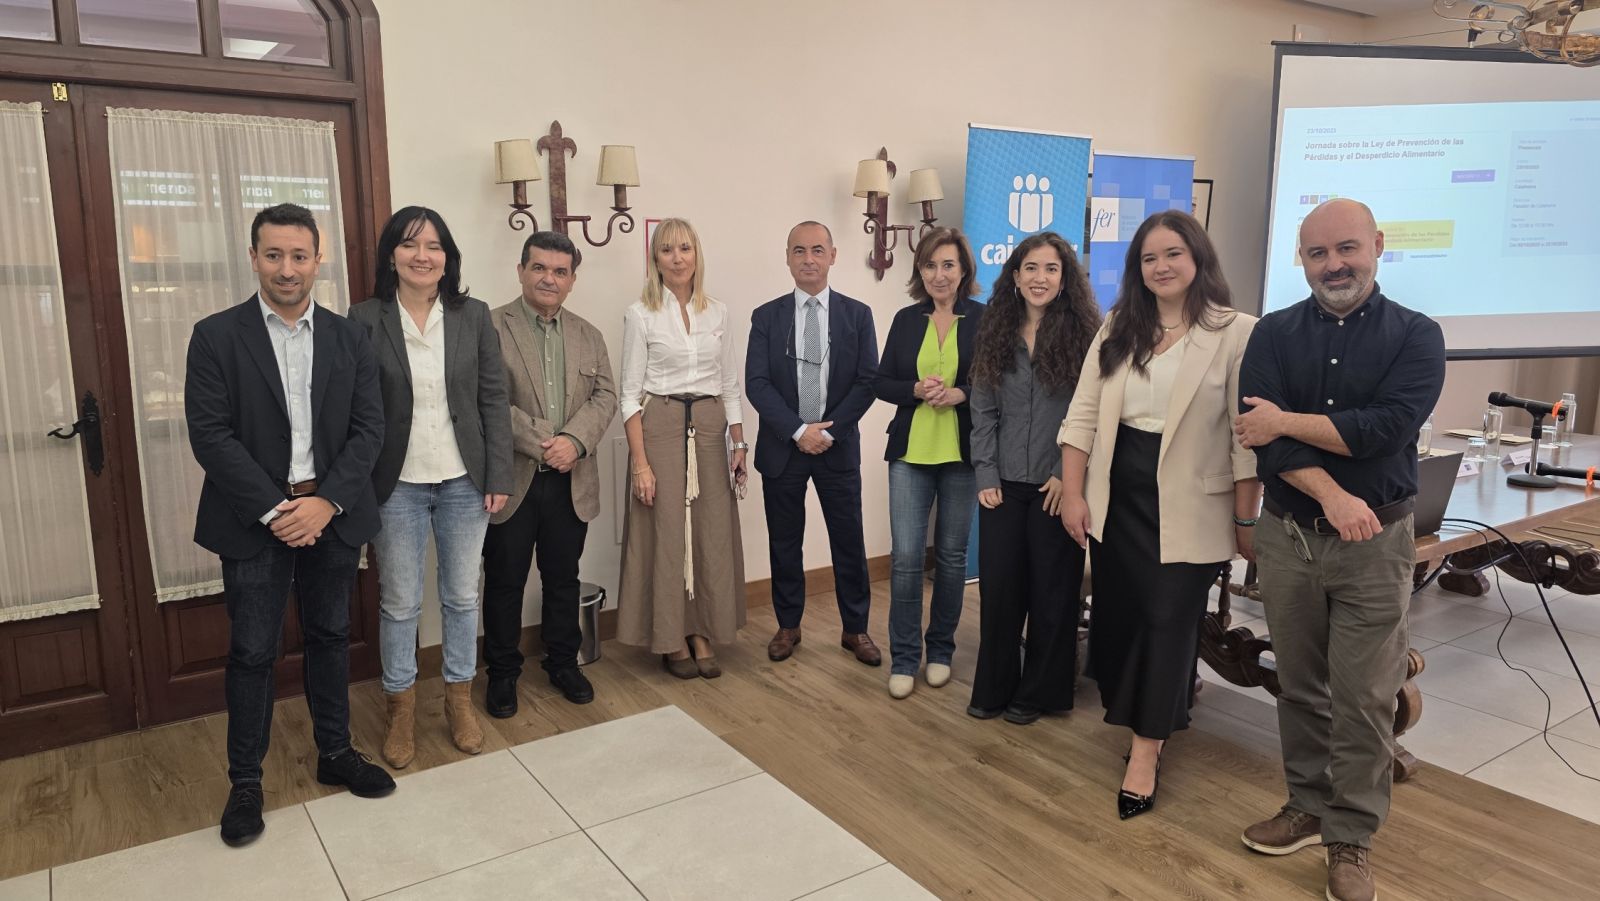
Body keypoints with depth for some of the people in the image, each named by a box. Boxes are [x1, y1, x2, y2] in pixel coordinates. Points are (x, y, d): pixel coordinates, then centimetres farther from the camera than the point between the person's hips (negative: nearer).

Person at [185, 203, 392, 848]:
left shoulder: (349, 338, 4)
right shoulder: (216, 336, -3)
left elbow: (369, 428, -1)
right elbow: (210, 435, -9)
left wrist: (326, 502, -13)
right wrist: (275, 510, -16)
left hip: (333, 515, 2)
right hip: (254, 521, -2)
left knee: (330, 638, 14)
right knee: (252, 652, 6)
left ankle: (335, 753, 30)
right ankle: (245, 781, 22)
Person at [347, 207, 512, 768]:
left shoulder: (473, 316, 0)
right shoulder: (365, 320, -5)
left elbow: (494, 400, 1)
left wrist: (499, 476, -2)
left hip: (463, 482, 2)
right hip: (396, 485, -1)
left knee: (462, 596, 12)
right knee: (399, 603, 10)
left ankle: (459, 700, 30)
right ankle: (401, 708, 28)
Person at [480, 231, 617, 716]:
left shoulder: (588, 335, 11)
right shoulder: (491, 327, -4)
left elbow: (604, 396, 2)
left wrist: (574, 441, -15)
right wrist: (542, 443, -19)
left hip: (570, 483, 4)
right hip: (511, 479, -4)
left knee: (563, 579, 16)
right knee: (505, 581, 9)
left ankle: (563, 663, 32)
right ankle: (502, 672, 25)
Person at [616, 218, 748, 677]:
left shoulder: (718, 313, 8)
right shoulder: (641, 315, -2)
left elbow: (731, 385, 12)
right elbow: (631, 394, -4)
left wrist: (739, 444, 5)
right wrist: (640, 461, -11)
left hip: (710, 428, 3)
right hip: (661, 427, -3)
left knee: (713, 533, 4)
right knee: (666, 534, 0)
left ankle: (702, 634, 19)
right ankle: (671, 640, 16)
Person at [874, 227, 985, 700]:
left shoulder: (984, 319, -3)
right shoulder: (906, 320, 6)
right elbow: (881, 382, 7)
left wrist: (960, 393, -19)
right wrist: (916, 390, -12)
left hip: (963, 453, -1)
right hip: (910, 452, 1)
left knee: (952, 555, 11)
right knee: (905, 557, -2)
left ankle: (941, 649, 27)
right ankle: (904, 657, 11)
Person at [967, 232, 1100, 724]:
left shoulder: (1084, 333, -4)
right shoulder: (996, 332, 7)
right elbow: (984, 412, 5)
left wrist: (1068, 476, -11)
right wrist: (986, 476, -2)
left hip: (1058, 486, -3)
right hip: (1003, 484, 3)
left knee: (1052, 591, 7)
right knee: (998, 587, 6)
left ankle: (1038, 692, 23)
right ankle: (994, 687, 23)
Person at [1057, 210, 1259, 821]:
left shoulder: (1235, 332, -8)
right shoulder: (1118, 329, 8)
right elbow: (1082, 416, 5)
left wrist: (1245, 520, -7)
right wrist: (1073, 494, -1)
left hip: (1188, 506, -5)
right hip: (1116, 497, 5)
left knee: (1169, 621, 0)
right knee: (1116, 616, 12)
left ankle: (1146, 751, 12)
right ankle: (1148, 718, 35)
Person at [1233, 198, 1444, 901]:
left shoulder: (1416, 336, -1)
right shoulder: (1274, 334, 3)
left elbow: (1387, 428, -17)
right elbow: (1260, 433, -10)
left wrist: (1286, 422, -11)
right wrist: (1333, 498, -20)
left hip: (1374, 540, -2)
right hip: (1287, 534, 2)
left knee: (1364, 697, 3)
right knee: (1299, 684, 12)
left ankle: (1350, 839, 17)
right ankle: (1308, 806, 29)